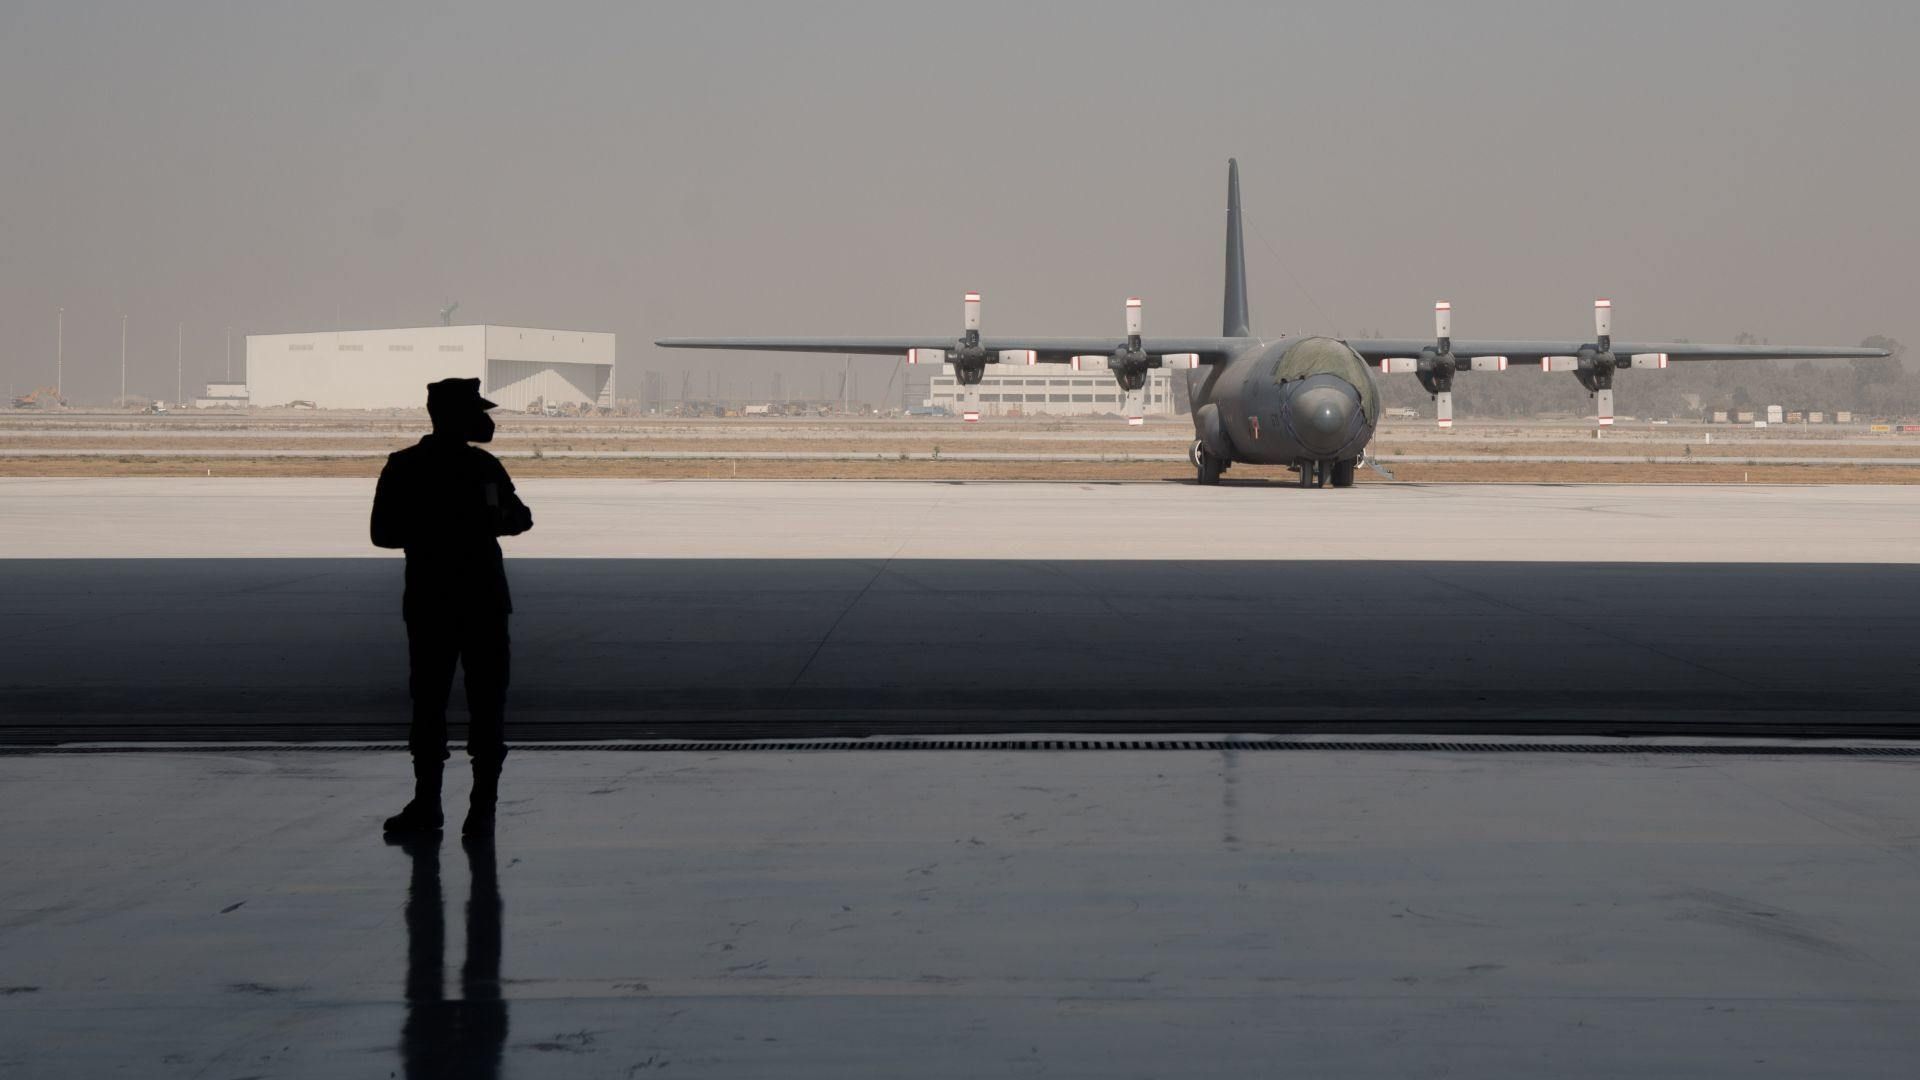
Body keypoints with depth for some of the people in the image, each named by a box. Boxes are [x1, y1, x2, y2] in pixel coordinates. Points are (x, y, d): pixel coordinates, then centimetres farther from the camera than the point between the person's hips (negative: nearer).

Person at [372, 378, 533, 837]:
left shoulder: (484, 466, 10)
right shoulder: (404, 468, 0)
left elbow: (521, 518, 19)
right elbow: (384, 533, -4)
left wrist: (500, 520, -5)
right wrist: (438, 530, -17)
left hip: (484, 601, 2)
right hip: (430, 602, -2)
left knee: (487, 704, -2)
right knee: (428, 702, 2)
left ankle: (483, 807, 2)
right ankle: (426, 803, 13)